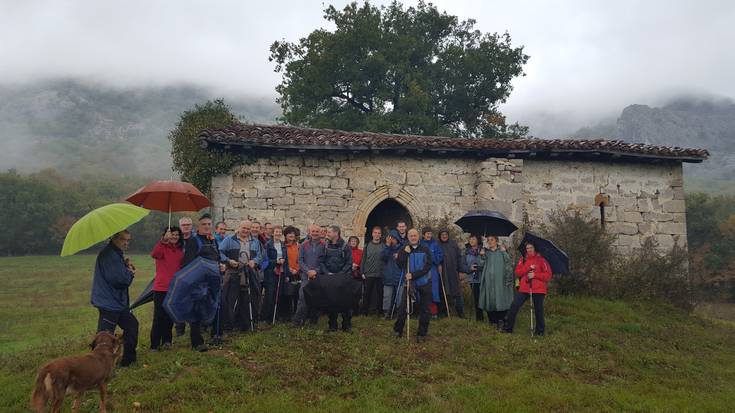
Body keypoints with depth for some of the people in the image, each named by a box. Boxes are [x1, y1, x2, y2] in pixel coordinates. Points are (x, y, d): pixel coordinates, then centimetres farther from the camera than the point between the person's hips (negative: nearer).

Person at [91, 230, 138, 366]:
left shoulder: (117, 254, 12)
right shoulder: (108, 254, -19)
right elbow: (119, 279, -26)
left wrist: (127, 268, -2)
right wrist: (130, 272, -6)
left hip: (119, 301, 11)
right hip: (109, 302, -11)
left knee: (132, 324, 19)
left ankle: (128, 358, 29)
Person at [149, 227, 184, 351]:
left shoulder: (180, 250, 10)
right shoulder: (162, 247, -8)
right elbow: (154, 254, -31)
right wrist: (164, 240, -44)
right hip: (161, 288, -5)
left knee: (170, 317, 13)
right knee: (159, 316, -2)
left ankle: (166, 341, 25)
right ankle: (154, 344, 7)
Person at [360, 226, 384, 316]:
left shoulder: (384, 246, 3)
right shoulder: (367, 246, 6)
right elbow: (363, 260, 5)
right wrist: (362, 272, -1)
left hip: (380, 274, 0)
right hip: (368, 274, 0)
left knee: (380, 293, 5)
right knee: (366, 293, 4)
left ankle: (379, 310, 15)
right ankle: (365, 311, 13)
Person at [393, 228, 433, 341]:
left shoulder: (425, 249, 1)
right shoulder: (403, 250, 4)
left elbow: (427, 266, -9)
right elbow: (400, 265, -7)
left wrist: (414, 275, -18)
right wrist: (405, 253, -17)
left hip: (424, 283, 0)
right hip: (408, 283, 0)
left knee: (425, 309, 3)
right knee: (402, 307, -1)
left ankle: (422, 333, 15)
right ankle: (398, 330, 16)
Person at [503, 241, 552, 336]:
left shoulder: (541, 259, 0)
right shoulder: (523, 259, 10)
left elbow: (548, 275, -4)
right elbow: (517, 272, 1)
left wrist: (535, 275, -15)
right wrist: (529, 268, -12)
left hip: (538, 289, -3)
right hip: (524, 288, 3)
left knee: (538, 310, 4)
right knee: (514, 306, -4)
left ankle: (540, 330, 22)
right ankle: (508, 327, 5)